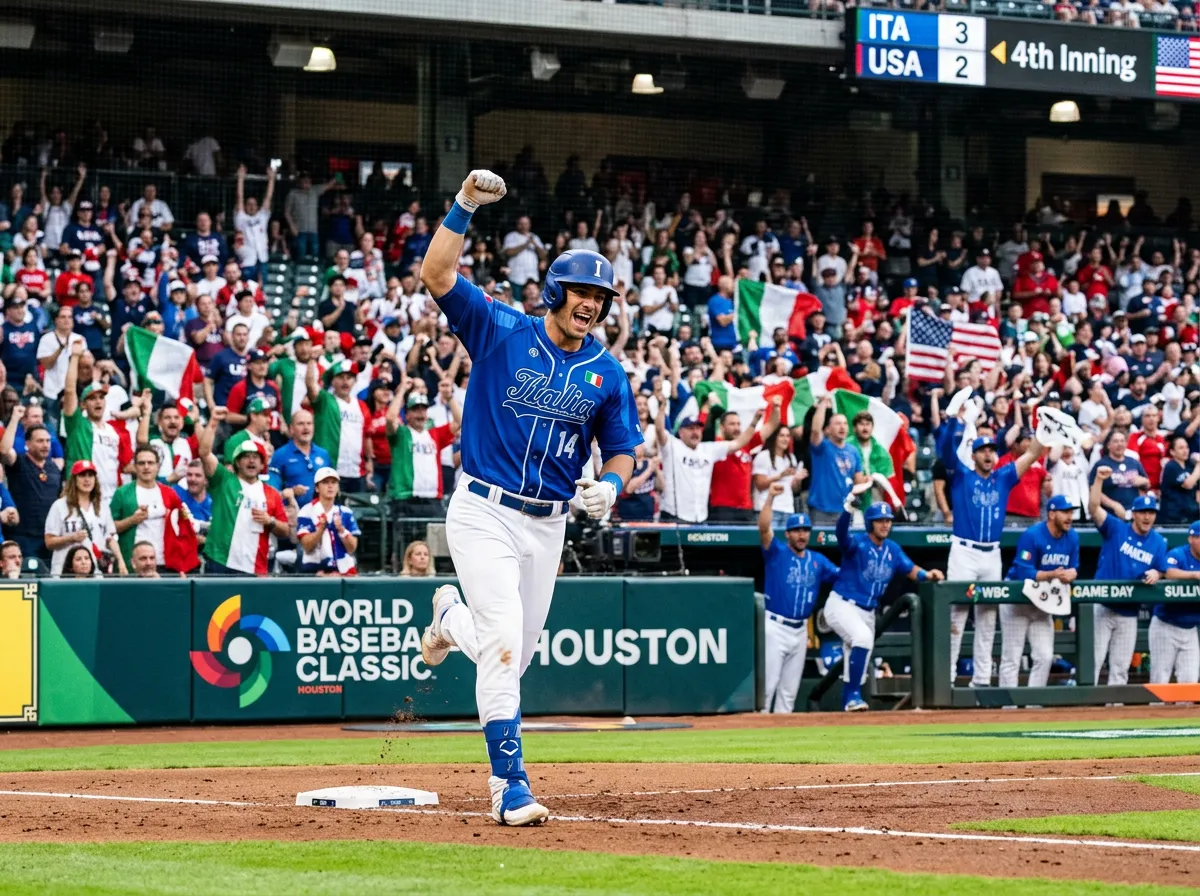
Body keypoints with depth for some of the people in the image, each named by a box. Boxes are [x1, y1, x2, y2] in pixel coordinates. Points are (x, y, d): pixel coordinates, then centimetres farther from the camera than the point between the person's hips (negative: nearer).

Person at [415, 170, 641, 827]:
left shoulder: (607, 373, 6)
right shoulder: (501, 332, -4)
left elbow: (622, 451, 12)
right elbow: (436, 276, -13)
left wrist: (609, 485, -11)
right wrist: (464, 207, -22)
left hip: (549, 524, 5)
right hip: (484, 512, -5)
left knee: (517, 654, 15)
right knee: (504, 639, -17)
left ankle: (452, 618, 50)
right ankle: (508, 784, -15)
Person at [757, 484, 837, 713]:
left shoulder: (818, 560, 12)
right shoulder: (777, 552, -3)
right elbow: (764, 527, -18)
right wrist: (770, 497, -28)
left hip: (800, 631, 5)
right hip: (775, 627, -5)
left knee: (790, 687, 9)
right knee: (767, 682, -9)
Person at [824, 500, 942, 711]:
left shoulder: (892, 549, 6)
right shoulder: (857, 543, -15)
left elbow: (910, 569, 14)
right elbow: (842, 535, -36)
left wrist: (927, 575, -9)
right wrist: (849, 507, -55)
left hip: (867, 612, 8)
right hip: (841, 605, -8)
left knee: (859, 659, 13)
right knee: (863, 637, -31)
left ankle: (849, 702, 29)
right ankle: (853, 696, -26)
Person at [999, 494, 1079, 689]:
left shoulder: (1072, 537, -2)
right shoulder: (1031, 536, -22)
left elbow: (1073, 568, 2)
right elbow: (1024, 573, -26)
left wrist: (1070, 574, -22)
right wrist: (1052, 575, -39)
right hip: (1017, 597, -6)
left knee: (1045, 657, 3)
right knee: (1011, 657, -5)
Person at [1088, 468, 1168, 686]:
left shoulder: (1158, 542, 5)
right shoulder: (1116, 529, -5)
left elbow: (1161, 572, 11)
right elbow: (1094, 508, -18)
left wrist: (1155, 574, -14)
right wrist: (1099, 480, -31)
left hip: (1129, 613, 4)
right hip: (1103, 608, -4)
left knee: (1121, 666, 10)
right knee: (1092, 660, -7)